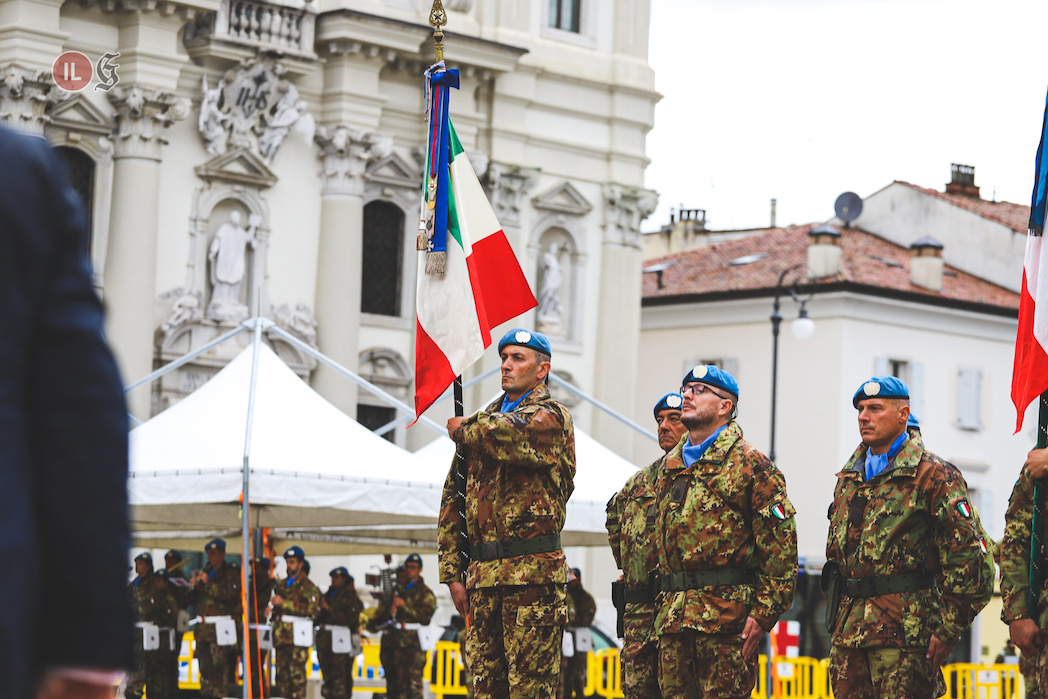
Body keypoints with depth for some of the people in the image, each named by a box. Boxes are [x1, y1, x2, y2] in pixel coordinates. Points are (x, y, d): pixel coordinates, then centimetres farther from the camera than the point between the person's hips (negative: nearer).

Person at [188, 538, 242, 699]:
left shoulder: (231, 573, 0)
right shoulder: (205, 572, 19)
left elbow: (232, 596, -17)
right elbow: (192, 600, 19)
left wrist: (208, 583, -19)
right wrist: (195, 586, -2)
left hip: (220, 628, -6)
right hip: (202, 628, 6)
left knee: (220, 666, -11)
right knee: (205, 667, 6)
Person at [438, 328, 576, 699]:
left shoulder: (551, 417, 0)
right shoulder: (487, 418, 19)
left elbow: (500, 435, -23)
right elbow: (452, 499, 18)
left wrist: (463, 430, 0)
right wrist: (452, 573, 10)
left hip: (533, 571, -6)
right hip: (482, 571, 6)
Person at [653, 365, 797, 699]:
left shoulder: (750, 464, -3)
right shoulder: (670, 466, 19)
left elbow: (780, 543, -9)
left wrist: (764, 612, -14)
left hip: (726, 615, -7)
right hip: (672, 617, 7)